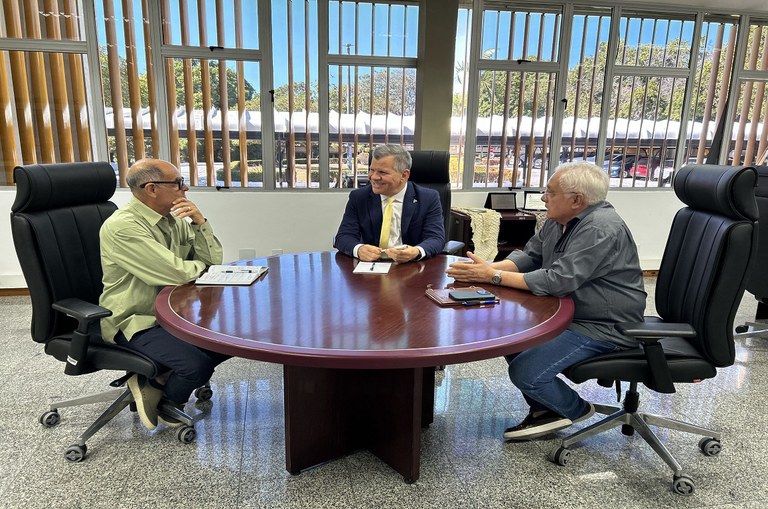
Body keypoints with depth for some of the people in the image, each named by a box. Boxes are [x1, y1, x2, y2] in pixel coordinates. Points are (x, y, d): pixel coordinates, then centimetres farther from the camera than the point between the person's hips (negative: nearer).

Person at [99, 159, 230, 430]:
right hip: (136, 322, -8)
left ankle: (163, 378, 10)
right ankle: (163, 398, 9)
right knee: (198, 365, -26)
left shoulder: (174, 218, 3)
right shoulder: (123, 226, -22)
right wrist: (199, 264, -6)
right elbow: (176, 274, -28)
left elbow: (213, 260, 1)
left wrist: (200, 222, -14)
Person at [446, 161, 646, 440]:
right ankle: (545, 409, 18)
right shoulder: (560, 220, 5)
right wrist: (487, 268, -11)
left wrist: (494, 276, -25)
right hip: (567, 313, 10)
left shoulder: (601, 229, -25)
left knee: (526, 373, -19)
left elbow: (558, 280, -31)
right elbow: (529, 255, 8)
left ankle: (576, 410, 12)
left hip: (604, 327, -10)